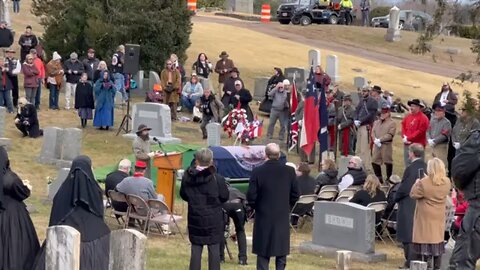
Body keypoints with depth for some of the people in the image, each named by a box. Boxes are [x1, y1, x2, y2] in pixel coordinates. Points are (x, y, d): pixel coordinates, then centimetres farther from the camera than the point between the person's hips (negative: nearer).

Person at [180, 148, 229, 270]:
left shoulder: (187, 177, -5)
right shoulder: (217, 179, -14)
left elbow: (183, 195, 7)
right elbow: (225, 197, -4)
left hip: (194, 218, 3)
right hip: (214, 219, -3)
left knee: (196, 250, 9)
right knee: (214, 250, 5)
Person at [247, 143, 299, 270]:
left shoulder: (257, 172, -12)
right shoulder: (289, 171, -5)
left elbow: (251, 196, -9)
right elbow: (295, 195, 2)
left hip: (263, 217, -2)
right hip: (283, 217, 2)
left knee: (263, 254, 5)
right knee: (281, 253, 9)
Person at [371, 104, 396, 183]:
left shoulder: (392, 123, -3)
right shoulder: (376, 122, 17)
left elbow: (390, 135, -13)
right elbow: (373, 132, 9)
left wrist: (380, 140, -18)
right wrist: (375, 140, -10)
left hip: (387, 145, -6)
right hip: (377, 145, 6)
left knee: (388, 162, -1)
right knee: (375, 161, 5)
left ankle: (389, 178, 7)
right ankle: (379, 178, 16)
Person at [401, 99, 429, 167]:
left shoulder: (423, 118, -10)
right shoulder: (408, 117, 13)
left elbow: (420, 131, -16)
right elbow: (403, 127, 16)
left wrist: (408, 138, -15)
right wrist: (404, 137, -3)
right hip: (407, 144, 7)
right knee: (407, 163, 12)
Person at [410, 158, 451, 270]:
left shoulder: (423, 183, -20)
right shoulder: (447, 182, -5)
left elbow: (413, 194, -9)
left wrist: (416, 183, 5)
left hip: (426, 216, -4)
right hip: (439, 217, 4)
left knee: (425, 241, 1)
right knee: (438, 240, 10)